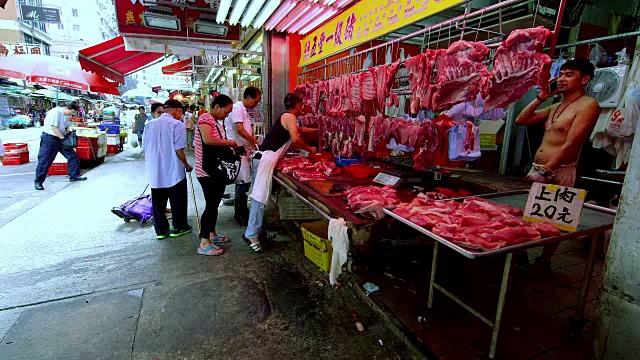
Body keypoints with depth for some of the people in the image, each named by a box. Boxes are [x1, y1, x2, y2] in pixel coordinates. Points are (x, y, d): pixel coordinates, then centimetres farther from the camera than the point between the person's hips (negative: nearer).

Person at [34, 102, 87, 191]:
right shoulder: (55, 112, -18)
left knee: (72, 155, 5)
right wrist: (63, 138, -19)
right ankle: (38, 182, 7)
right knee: (44, 160, -3)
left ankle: (74, 176, 15)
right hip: (49, 138, -8)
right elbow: (54, 127, -23)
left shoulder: (66, 115, 10)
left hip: (61, 138, 8)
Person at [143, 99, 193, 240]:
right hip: (173, 171, -5)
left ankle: (161, 230, 18)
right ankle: (179, 228, 19)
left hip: (154, 172, 5)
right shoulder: (177, 124, -10)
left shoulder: (150, 125, 7)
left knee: (158, 202, 12)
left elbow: (145, 149, 11)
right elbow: (179, 150, -15)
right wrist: (186, 164, 0)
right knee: (178, 201, 10)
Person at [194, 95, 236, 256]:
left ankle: (212, 234, 34)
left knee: (214, 204, 18)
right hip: (207, 172, -10)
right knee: (211, 205, -6)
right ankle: (204, 244, 3)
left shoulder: (217, 123, 16)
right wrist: (229, 142, -20)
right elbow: (207, 140, -31)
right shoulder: (205, 118, -13)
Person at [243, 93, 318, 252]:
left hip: (262, 158, 10)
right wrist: (309, 149, 0)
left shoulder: (285, 117, 26)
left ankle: (257, 229, 20)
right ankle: (251, 234, -9)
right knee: (260, 196, -11)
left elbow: (299, 129, 43)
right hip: (265, 158, -10)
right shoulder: (289, 117, -3)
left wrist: (317, 130, 47)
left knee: (260, 196, 12)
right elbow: (295, 139, -16)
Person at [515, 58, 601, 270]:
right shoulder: (555, 107, 19)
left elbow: (570, 145, -16)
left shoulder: (588, 105, -7)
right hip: (538, 170, 7)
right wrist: (541, 97, 10)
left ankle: (544, 262, 17)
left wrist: (544, 172, -20)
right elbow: (521, 120, 17)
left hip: (559, 173, -7)